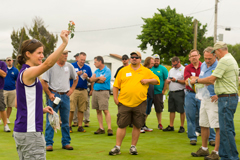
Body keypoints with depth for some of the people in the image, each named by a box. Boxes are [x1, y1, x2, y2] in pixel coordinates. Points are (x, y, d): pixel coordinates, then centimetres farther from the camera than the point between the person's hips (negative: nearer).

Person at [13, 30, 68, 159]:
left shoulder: (25, 73, 16)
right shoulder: (27, 73, -13)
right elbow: (47, 64, -33)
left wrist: (41, 109, 13)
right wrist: (64, 43, -37)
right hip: (29, 133, -10)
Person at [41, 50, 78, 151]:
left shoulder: (69, 66, 8)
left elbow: (76, 78, 23)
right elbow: (43, 81, -6)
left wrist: (72, 89, 11)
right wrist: (49, 94, -10)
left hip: (65, 95, 4)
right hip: (54, 95, -4)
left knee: (66, 121, 9)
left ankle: (66, 143, 18)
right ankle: (49, 143, 3)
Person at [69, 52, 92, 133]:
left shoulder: (87, 68, 12)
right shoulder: (72, 66, 5)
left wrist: (87, 77, -9)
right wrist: (76, 74, -10)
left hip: (83, 90, 3)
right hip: (73, 90, -2)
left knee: (81, 110, 3)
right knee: (71, 109, -6)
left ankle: (80, 126, 10)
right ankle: (69, 126, 2)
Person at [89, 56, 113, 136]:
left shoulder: (107, 70, -5)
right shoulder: (96, 71, 17)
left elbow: (102, 80, -15)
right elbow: (91, 79, 4)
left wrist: (94, 79, 1)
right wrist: (98, 78, -13)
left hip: (103, 92, -7)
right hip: (95, 91, 7)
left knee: (105, 110, -11)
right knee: (98, 111, 7)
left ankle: (109, 128, -11)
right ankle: (101, 128, 12)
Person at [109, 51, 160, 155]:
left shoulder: (146, 71, 9)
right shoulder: (123, 71, 8)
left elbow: (157, 81, 13)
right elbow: (116, 85, 8)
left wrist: (148, 80, -4)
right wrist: (115, 98, -1)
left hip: (140, 104, 1)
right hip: (124, 103, -1)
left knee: (137, 126, 5)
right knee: (121, 125, 0)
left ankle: (133, 147, 18)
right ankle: (117, 147, 8)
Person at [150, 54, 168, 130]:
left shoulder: (163, 69, 2)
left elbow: (166, 80, 1)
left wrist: (164, 90, -4)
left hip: (158, 92, -1)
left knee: (159, 109, 5)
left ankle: (159, 123, 16)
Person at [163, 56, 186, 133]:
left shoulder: (184, 70, -4)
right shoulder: (171, 70, 20)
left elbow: (185, 81, -12)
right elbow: (167, 80, 25)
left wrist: (176, 80, -16)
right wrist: (167, 81, 2)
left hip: (180, 92, -7)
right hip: (171, 92, 7)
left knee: (181, 110, -2)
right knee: (171, 110, 8)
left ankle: (182, 127, 4)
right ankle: (171, 126, 13)